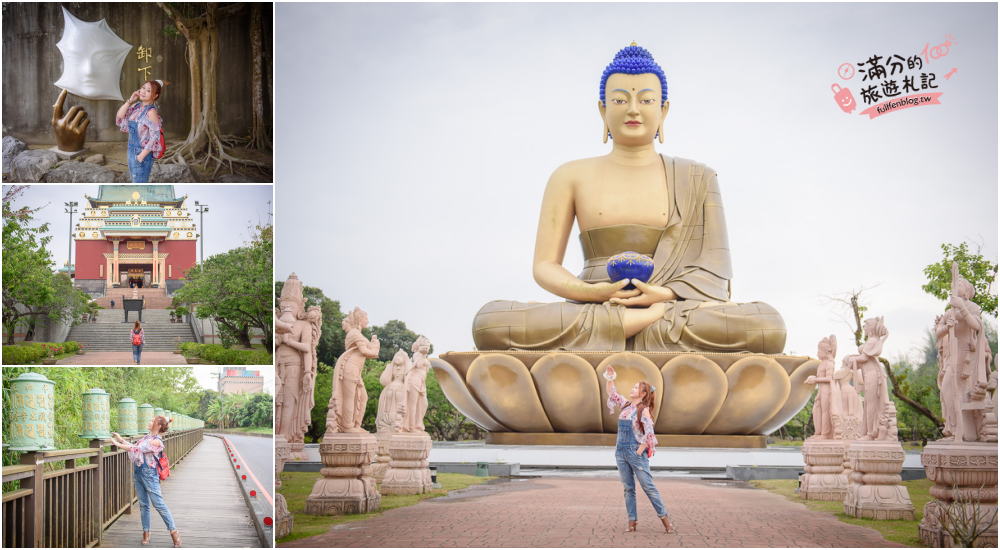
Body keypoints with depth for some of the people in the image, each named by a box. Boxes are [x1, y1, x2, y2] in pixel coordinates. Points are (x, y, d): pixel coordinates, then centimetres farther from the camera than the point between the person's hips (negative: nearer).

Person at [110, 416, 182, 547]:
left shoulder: (156, 441, -16)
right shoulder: (147, 437, 11)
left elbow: (137, 449, -19)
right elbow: (134, 447, 17)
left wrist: (118, 444, -14)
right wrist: (121, 439, 13)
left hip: (149, 475, -8)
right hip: (138, 474, 8)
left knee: (159, 504, -5)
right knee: (143, 504, 11)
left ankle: (174, 531, 3)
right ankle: (146, 532, 19)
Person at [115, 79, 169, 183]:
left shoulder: (151, 112, -18)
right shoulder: (137, 106, 6)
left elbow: (154, 138, -19)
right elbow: (120, 116, 2)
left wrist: (141, 156, -19)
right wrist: (130, 100, -7)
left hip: (143, 154, -8)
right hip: (132, 151, 8)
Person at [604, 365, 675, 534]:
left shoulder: (643, 410, -9)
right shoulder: (626, 405, 11)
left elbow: (649, 434, -14)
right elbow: (611, 394, 24)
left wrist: (639, 453, -14)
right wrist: (610, 377, 12)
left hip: (635, 452, -7)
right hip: (621, 452, 7)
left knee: (648, 486, -6)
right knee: (628, 488, 6)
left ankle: (665, 518, -1)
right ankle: (632, 522, 8)